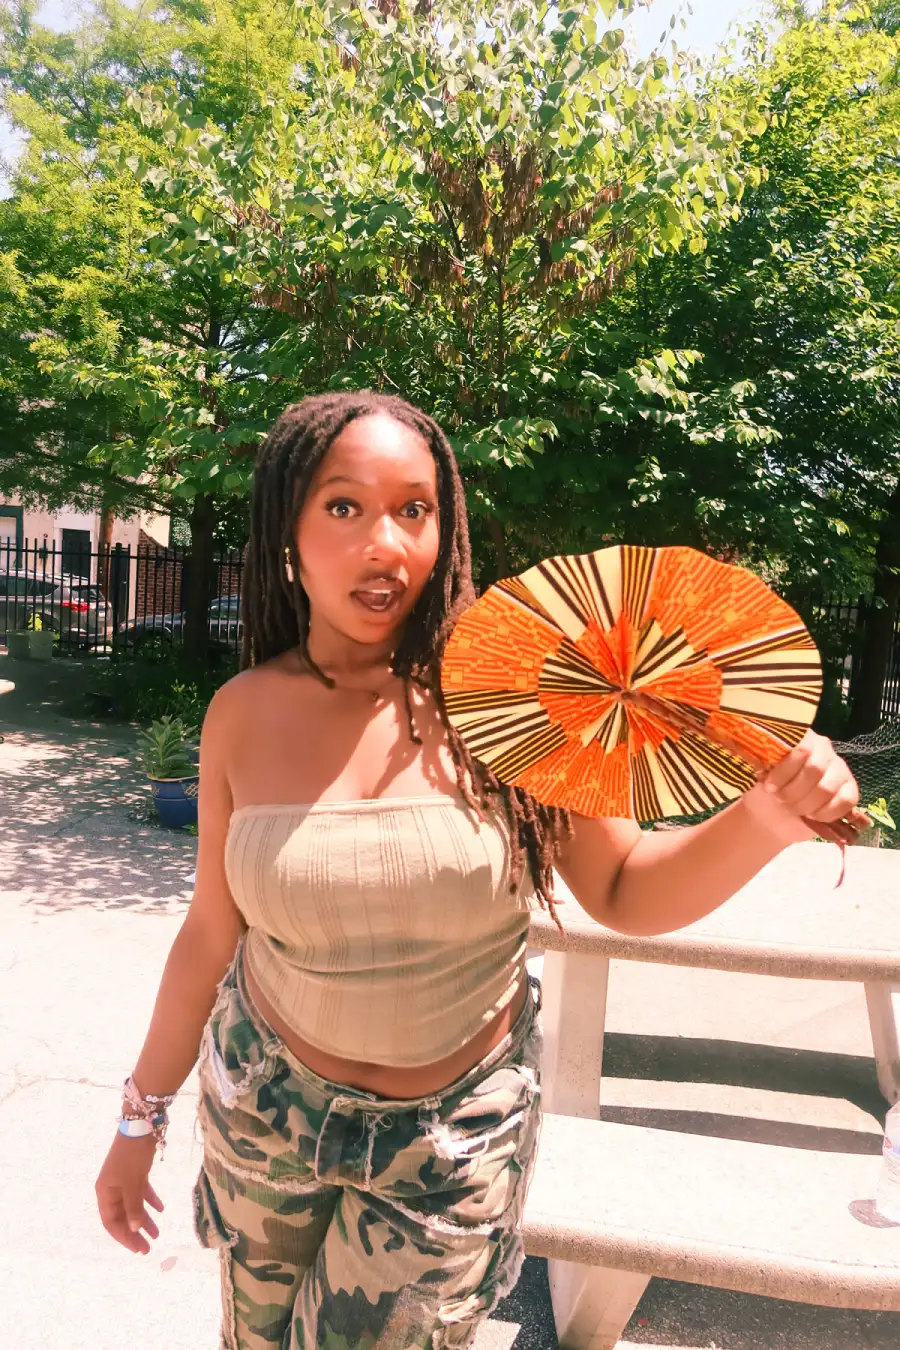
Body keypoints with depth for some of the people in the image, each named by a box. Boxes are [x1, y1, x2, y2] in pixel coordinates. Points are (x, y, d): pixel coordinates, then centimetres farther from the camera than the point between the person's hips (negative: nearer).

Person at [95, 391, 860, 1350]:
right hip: (265, 1101, 3)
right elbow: (213, 932, -1)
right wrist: (142, 1115, 8)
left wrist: (766, 820, -27)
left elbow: (625, 892, -10)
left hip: (454, 1133, -2)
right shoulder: (246, 712, -11)